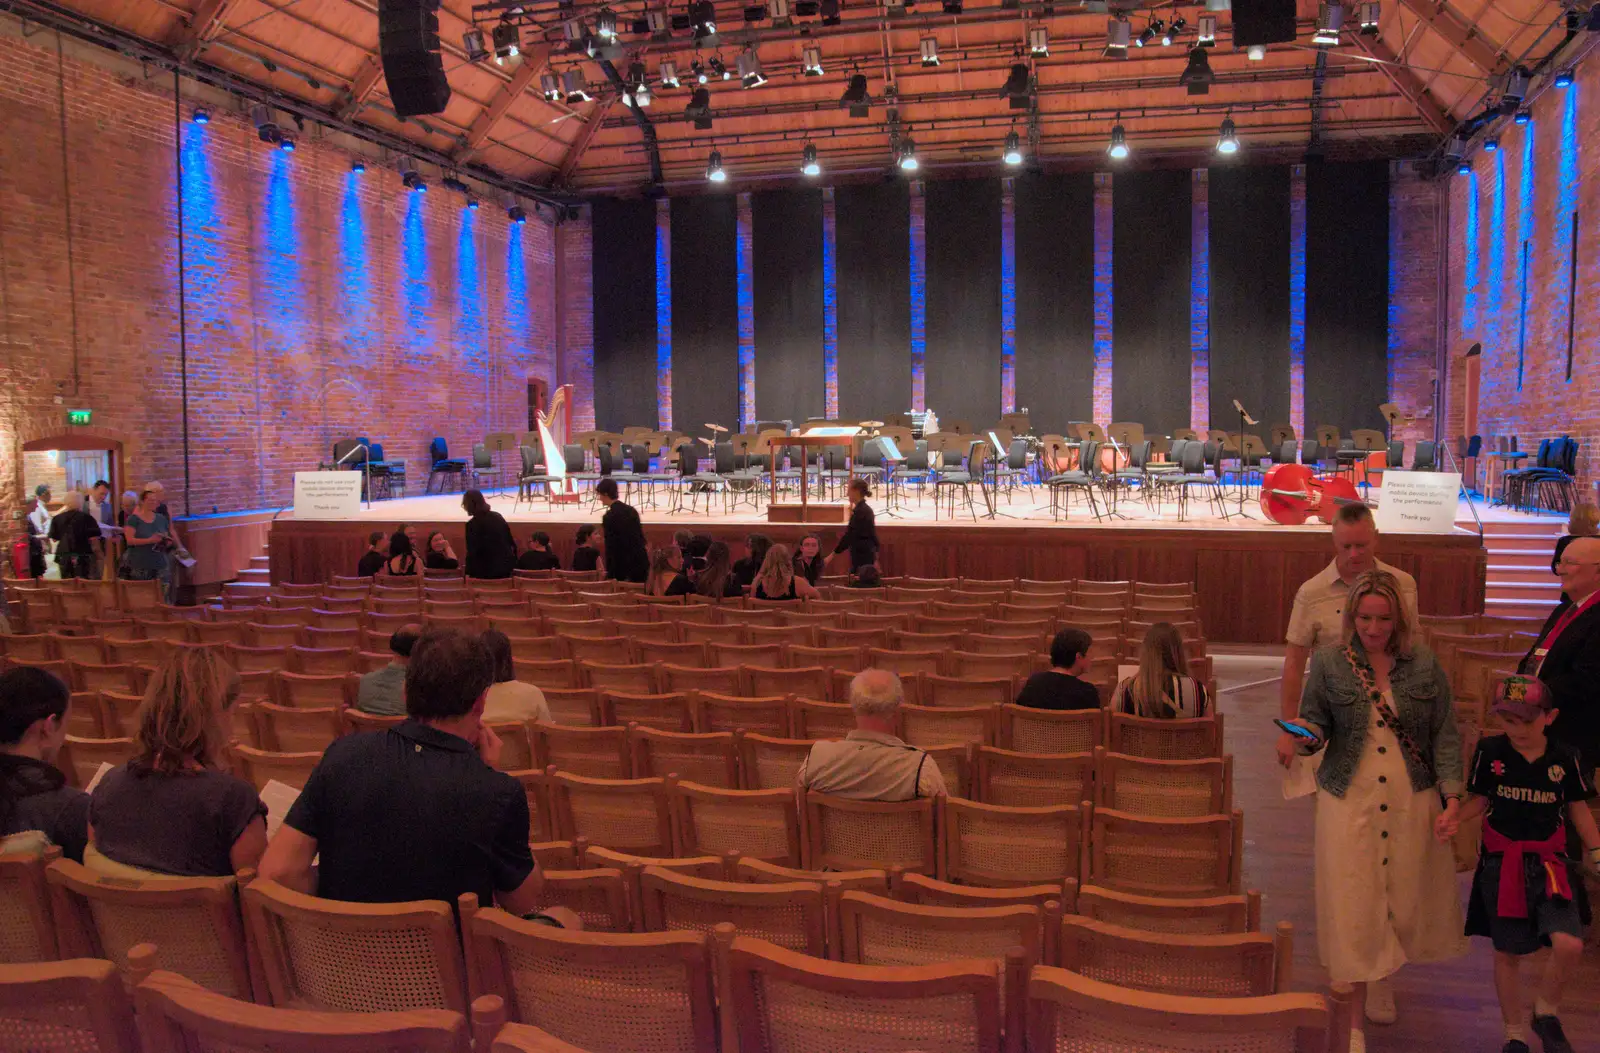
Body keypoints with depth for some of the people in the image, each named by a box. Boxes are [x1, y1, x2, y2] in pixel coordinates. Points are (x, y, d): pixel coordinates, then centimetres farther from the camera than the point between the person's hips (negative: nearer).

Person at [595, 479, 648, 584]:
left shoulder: (609, 516, -12)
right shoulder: (631, 510, 9)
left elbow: (610, 548, -12)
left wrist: (609, 574, -8)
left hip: (624, 565, -7)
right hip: (641, 562, 7)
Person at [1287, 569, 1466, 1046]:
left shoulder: (1425, 665, 0)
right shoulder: (1329, 662, -3)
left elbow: (1445, 734, 4)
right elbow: (1315, 722, 2)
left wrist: (1452, 792, -4)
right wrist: (1305, 735, -21)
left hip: (1413, 801, 2)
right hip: (1349, 800, -1)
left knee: (1407, 897, 10)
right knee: (1352, 904, 0)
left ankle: (1385, 976, 43)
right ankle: (1354, 1019, 13)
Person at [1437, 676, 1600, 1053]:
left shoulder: (1564, 758, -4)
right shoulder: (1490, 751, -6)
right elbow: (1479, 800, 3)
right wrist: (1454, 819, -14)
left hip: (1548, 863, 0)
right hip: (1502, 863, 0)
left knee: (1569, 945, -17)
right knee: (1507, 952, 9)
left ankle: (1547, 1013, 13)